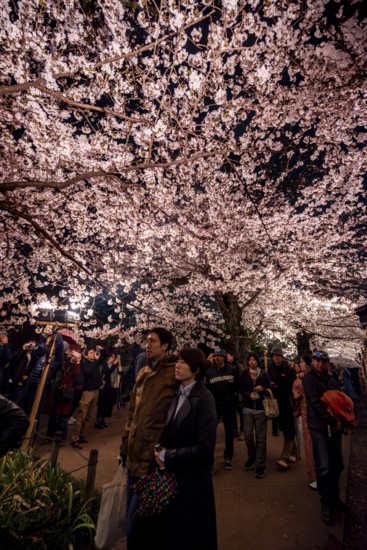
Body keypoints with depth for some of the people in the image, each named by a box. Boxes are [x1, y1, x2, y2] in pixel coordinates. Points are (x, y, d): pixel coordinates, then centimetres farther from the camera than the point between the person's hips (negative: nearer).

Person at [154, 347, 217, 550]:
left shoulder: (204, 399, -21)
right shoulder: (177, 395, 0)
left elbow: (205, 448, -23)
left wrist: (168, 457, -17)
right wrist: (161, 452, -7)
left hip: (192, 479, -6)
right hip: (172, 475, 6)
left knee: (189, 534, 15)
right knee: (171, 529, 22)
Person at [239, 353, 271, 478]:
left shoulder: (264, 374, 2)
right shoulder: (244, 374, 3)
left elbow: (269, 390, 4)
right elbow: (241, 389, 2)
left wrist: (263, 389, -16)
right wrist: (249, 395, -14)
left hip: (261, 408, -1)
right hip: (248, 407, 1)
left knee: (261, 437, 3)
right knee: (248, 435, 3)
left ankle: (260, 465, 17)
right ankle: (252, 456, 30)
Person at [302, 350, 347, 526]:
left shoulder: (332, 379, 11)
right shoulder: (309, 378, -9)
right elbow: (315, 403, -15)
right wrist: (332, 422, -16)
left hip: (334, 426, 6)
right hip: (319, 427, -6)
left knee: (337, 465, 12)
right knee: (324, 467, -4)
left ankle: (334, 497, 33)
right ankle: (326, 503, 16)